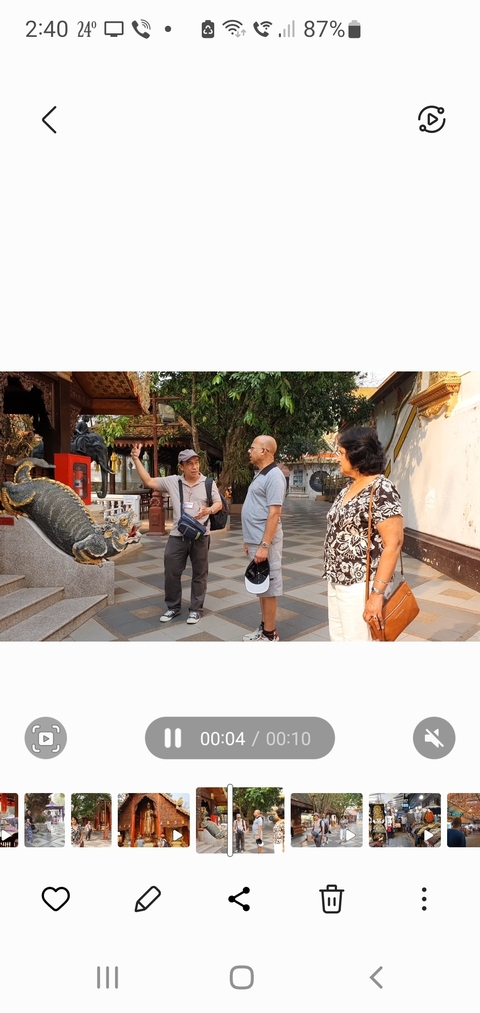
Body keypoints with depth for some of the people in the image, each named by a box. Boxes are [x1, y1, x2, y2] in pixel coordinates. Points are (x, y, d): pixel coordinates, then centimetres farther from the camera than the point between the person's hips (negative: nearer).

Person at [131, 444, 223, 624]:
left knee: (199, 574, 8)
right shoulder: (172, 481, 2)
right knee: (171, 572, 8)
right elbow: (148, 481, 2)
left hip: (200, 536, -1)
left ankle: (196, 609, 21)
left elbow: (218, 503, 5)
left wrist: (209, 510, -18)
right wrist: (136, 459, -3)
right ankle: (173, 607, 25)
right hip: (177, 536, 1)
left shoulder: (208, 483, 1)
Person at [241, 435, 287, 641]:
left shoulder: (273, 476, -16)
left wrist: (264, 545, -25)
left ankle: (270, 634, 8)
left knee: (268, 588, -1)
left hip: (264, 542, -10)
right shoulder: (260, 475, 15)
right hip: (255, 541, 10)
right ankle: (264, 627, 27)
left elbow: (274, 513, -22)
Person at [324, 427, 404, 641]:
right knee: (338, 638, 18)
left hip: (361, 586, -9)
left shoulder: (381, 491, -17)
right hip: (337, 582, 9)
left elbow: (393, 544, -21)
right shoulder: (348, 488, 10)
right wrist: (333, 575, 17)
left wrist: (377, 592, -24)